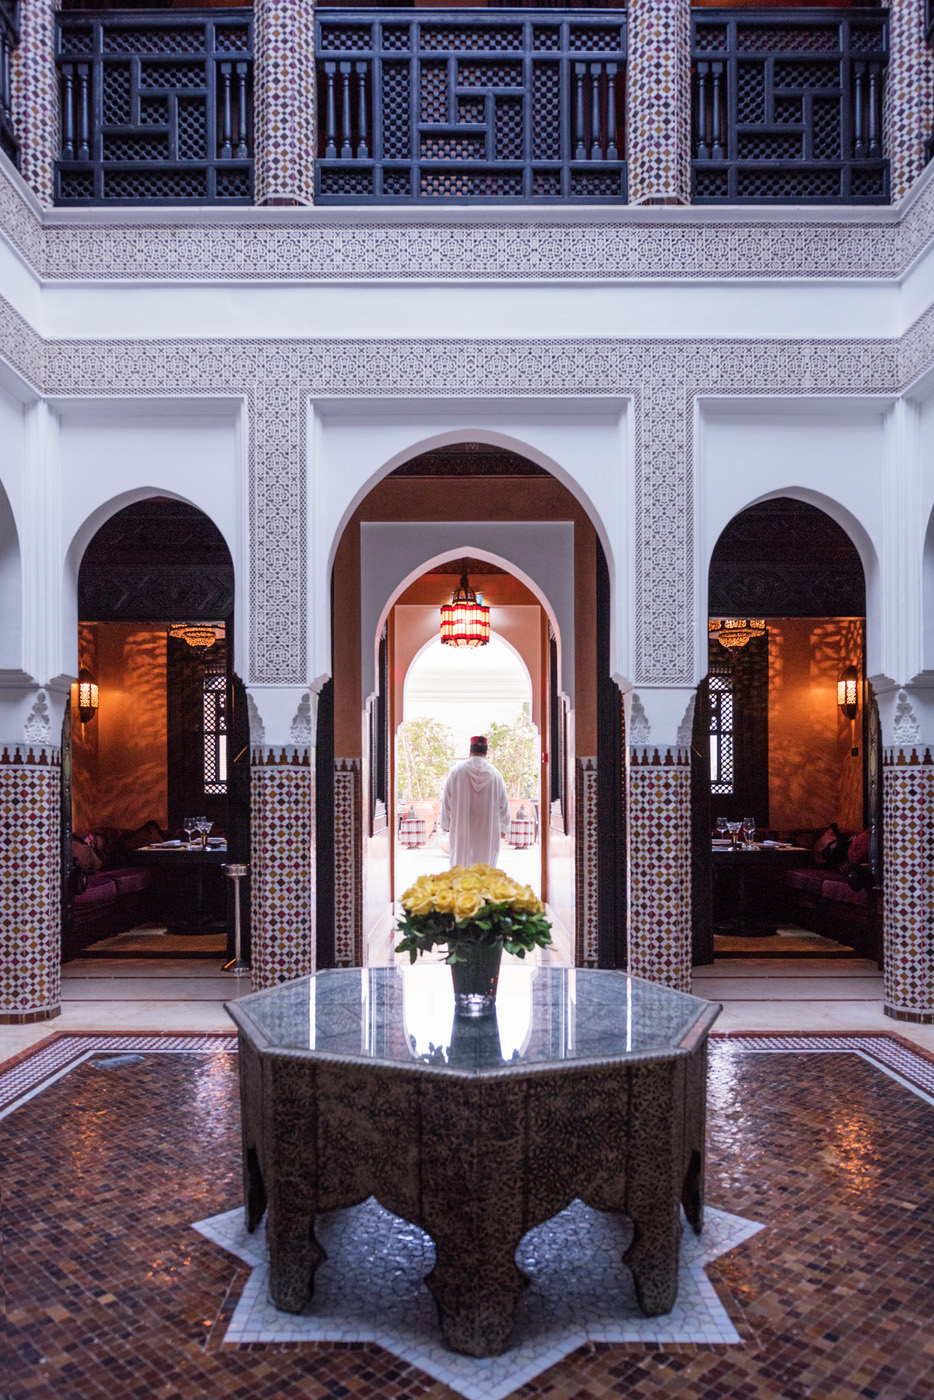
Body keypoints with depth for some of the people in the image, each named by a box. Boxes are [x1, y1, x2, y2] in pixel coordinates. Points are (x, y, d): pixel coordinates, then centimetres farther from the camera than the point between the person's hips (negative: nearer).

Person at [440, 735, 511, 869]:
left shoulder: (456, 771, -3)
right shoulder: (495, 774, -2)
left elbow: (446, 800, 1)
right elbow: (503, 802, 5)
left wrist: (445, 825, 13)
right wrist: (503, 826, 19)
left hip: (461, 827, 0)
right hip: (488, 831, 0)